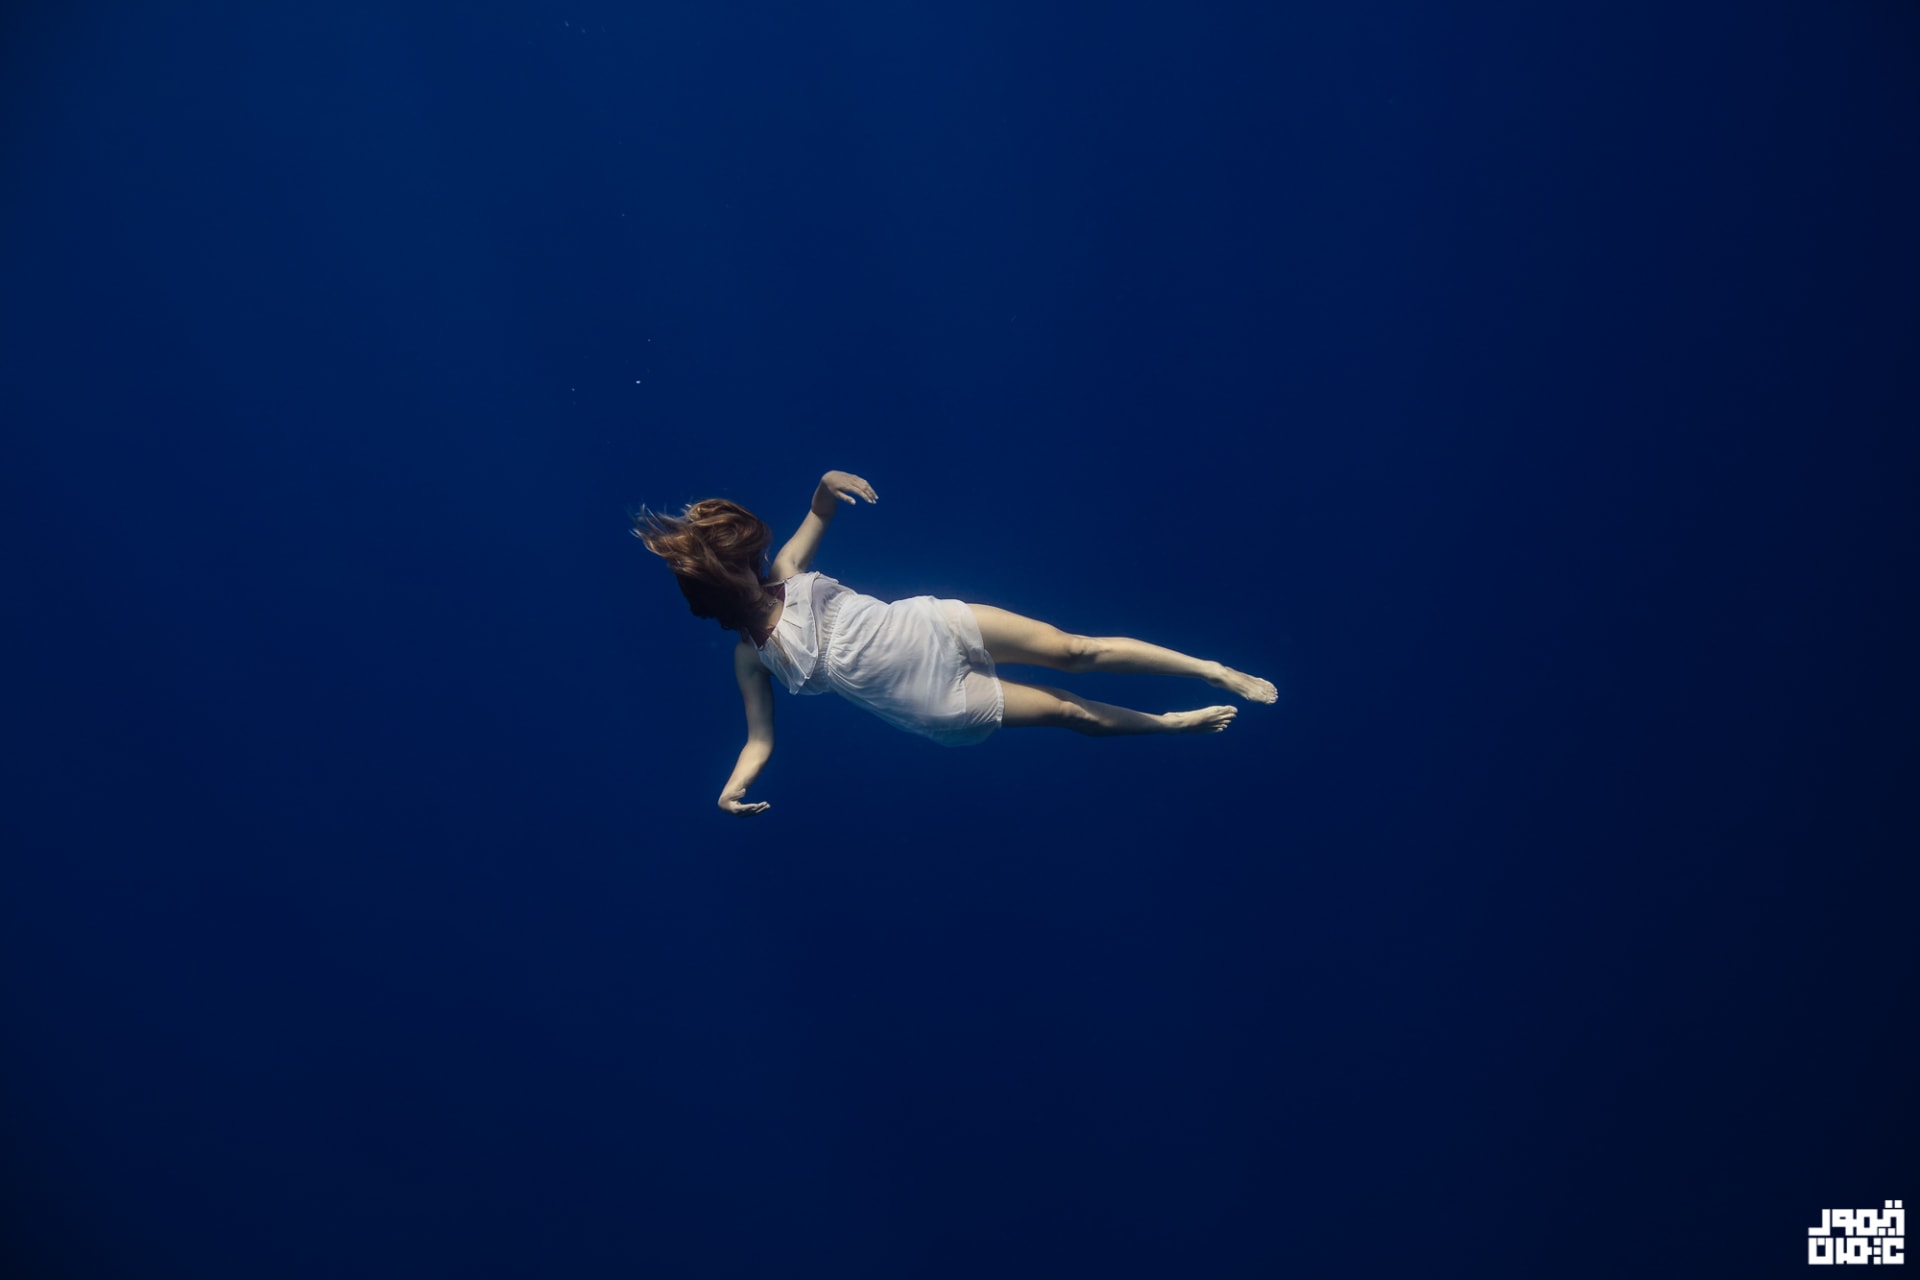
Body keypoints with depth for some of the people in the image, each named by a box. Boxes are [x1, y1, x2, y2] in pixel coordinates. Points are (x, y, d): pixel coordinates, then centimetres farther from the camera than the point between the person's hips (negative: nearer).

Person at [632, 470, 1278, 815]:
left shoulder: (786, 572, 2)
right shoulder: (750, 659, -5)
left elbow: (819, 514, 16)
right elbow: (760, 741, -2)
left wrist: (827, 485, -7)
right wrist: (730, 791, -21)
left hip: (929, 628, 2)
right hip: (939, 710, -2)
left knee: (1074, 650, -9)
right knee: (1069, 711, 0)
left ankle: (1212, 670, 2)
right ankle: (1175, 723, 22)